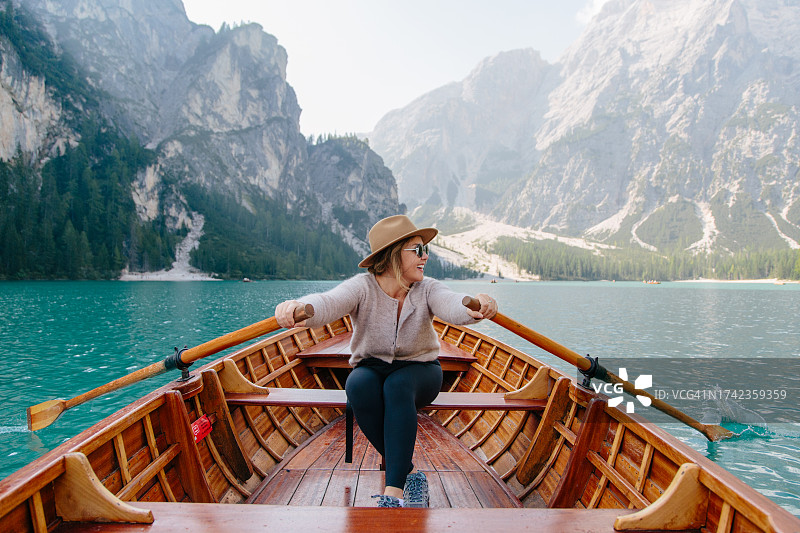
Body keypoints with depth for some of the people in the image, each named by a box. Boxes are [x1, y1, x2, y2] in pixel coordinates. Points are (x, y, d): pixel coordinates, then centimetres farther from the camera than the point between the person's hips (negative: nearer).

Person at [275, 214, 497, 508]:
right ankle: (410, 475, -20)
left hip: (419, 370, 0)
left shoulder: (427, 289, -12)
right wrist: (298, 308, -59)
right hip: (372, 367, 0)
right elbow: (329, 302, -35)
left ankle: (393, 492, -32)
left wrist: (475, 308, -58)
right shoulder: (363, 287, -16)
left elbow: (451, 304, -34)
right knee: (358, 385, -33)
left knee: (397, 385, -34)